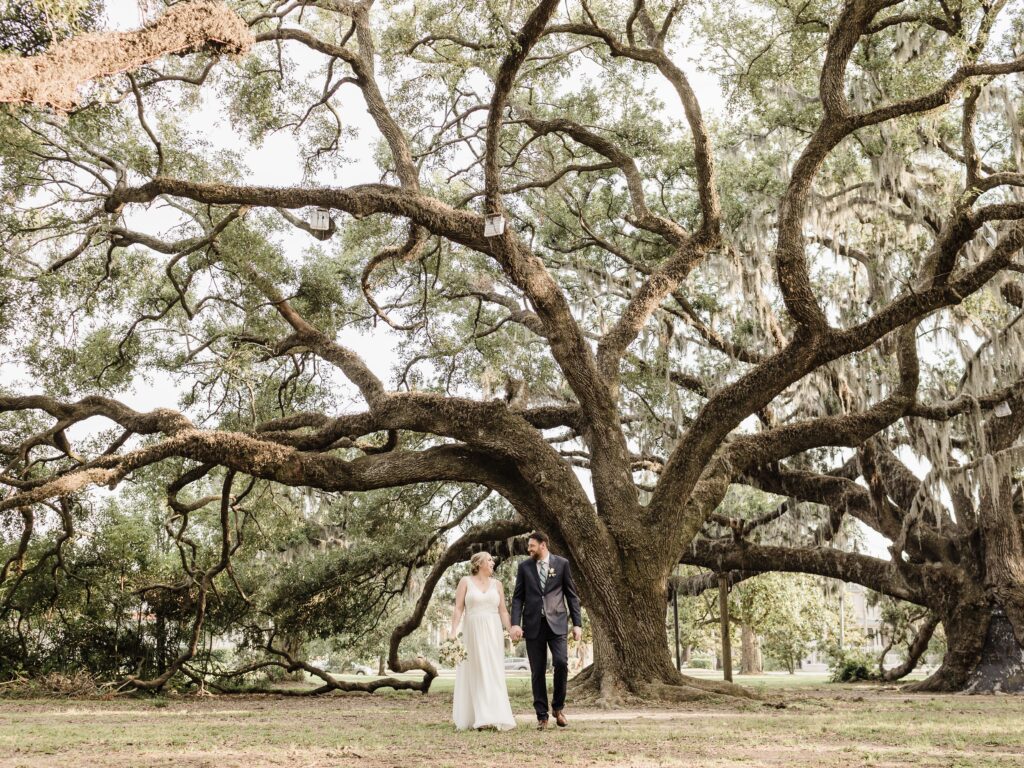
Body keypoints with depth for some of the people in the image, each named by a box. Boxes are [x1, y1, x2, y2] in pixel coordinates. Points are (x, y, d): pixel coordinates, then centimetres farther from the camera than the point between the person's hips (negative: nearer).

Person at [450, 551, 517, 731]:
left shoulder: (497, 584, 10)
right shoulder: (466, 581, 2)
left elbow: (503, 611, 9)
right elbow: (458, 609, -3)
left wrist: (511, 630, -3)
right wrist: (453, 631, -13)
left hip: (493, 633, 3)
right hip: (473, 632, -3)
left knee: (493, 673, 0)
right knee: (475, 673, -2)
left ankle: (494, 717, 1)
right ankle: (478, 718, -2)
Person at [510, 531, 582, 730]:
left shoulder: (561, 563, 4)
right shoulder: (524, 566, 7)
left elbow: (571, 595, 5)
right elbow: (518, 597, 6)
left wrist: (577, 623, -1)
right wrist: (515, 624, -7)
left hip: (556, 622, -1)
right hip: (533, 624, 1)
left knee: (561, 663, -16)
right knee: (537, 671, 2)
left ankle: (558, 706, 6)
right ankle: (541, 715, 11)